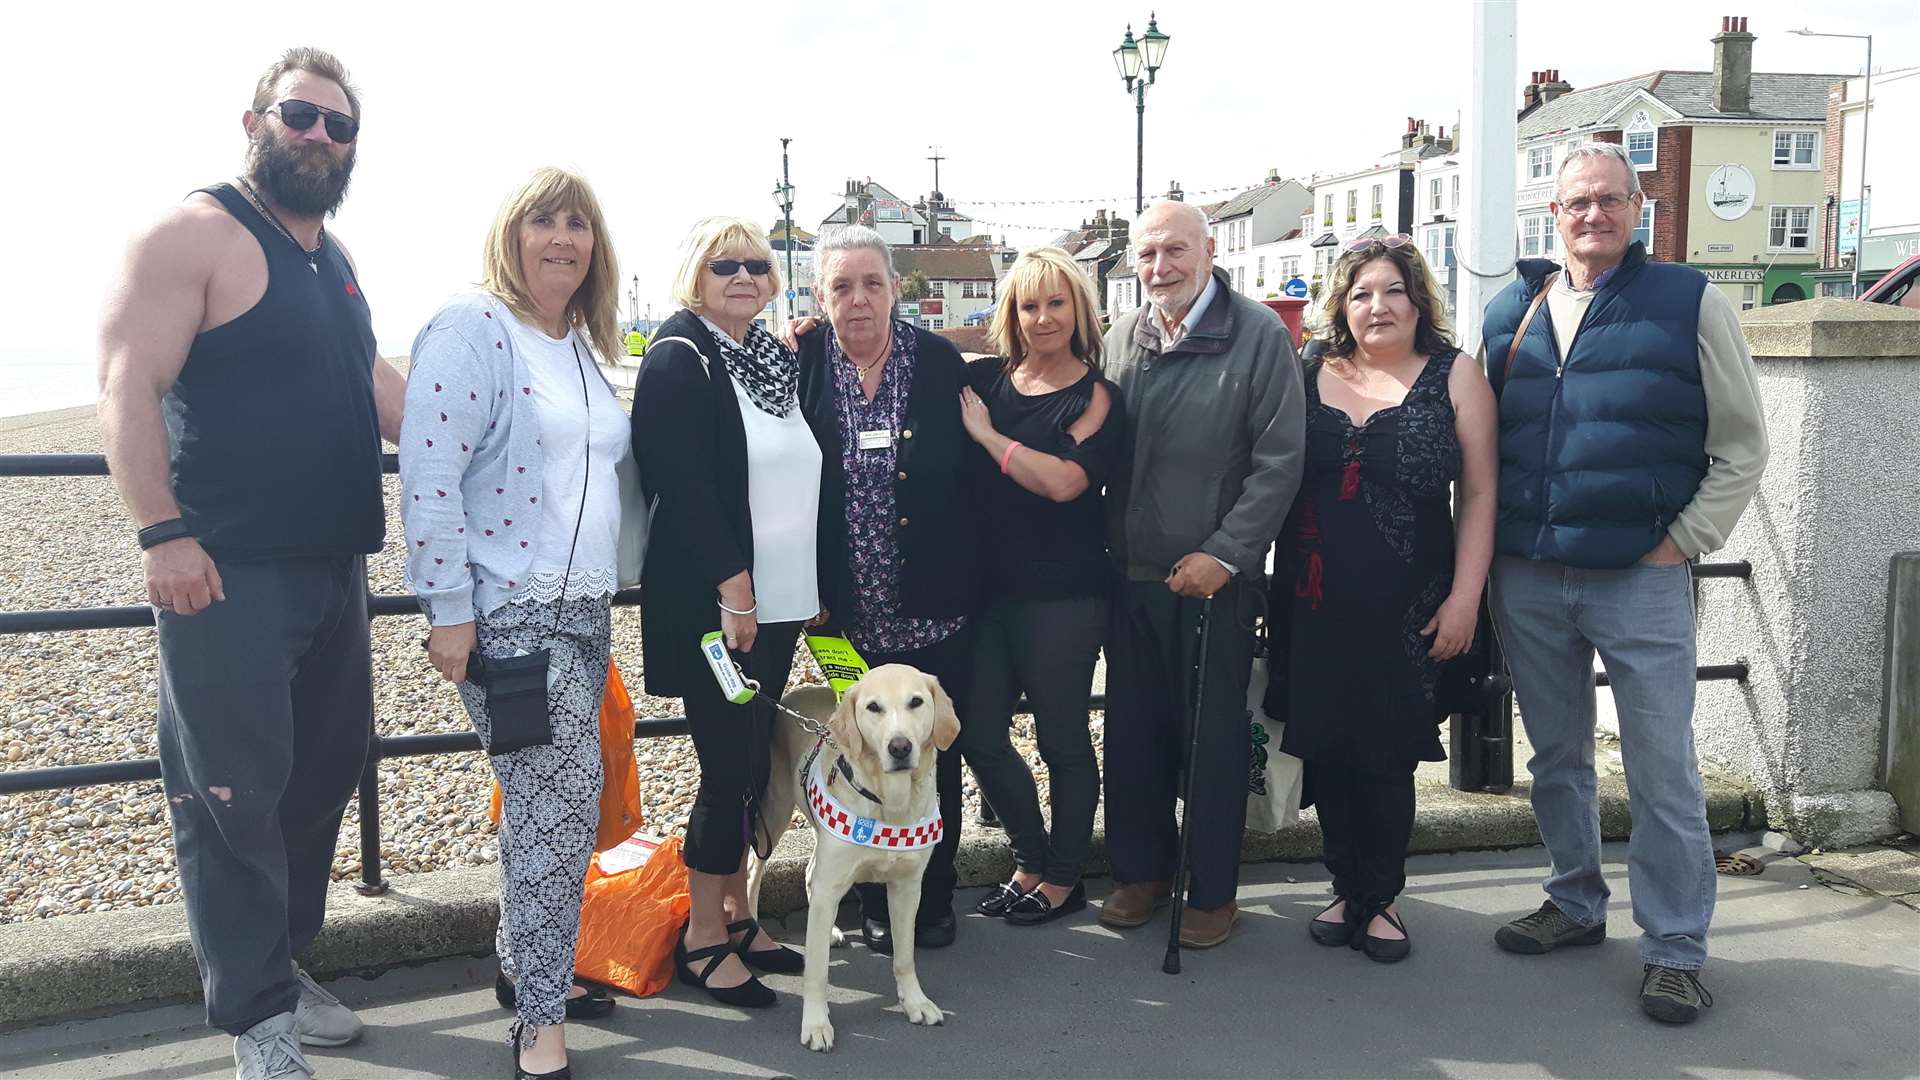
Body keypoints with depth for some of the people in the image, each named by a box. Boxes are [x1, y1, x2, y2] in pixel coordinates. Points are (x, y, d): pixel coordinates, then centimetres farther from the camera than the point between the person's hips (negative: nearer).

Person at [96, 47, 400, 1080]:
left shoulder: (335, 257, 17)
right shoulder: (195, 234, -8)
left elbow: (375, 384, 27)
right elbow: (128, 385, -15)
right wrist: (163, 532, -22)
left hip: (333, 568, 8)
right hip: (226, 572, -8)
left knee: (324, 768, 15)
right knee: (235, 791, -1)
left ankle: (283, 965, 31)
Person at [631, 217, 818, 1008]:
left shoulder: (773, 358, 14)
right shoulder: (679, 358, -9)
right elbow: (682, 486, -18)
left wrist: (816, 586, 14)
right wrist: (733, 592, -21)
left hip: (777, 599, 7)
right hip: (713, 604, -7)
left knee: (750, 764, 12)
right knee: (730, 765, -3)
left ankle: (736, 914, 24)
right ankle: (703, 939, 11)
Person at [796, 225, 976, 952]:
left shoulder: (939, 362, -2)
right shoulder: (800, 366, -2)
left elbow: (974, 472, 2)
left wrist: (974, 576, -2)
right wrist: (811, 590, -7)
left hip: (936, 608, 0)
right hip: (854, 612, 0)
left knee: (937, 754, 10)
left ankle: (934, 898, 27)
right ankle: (878, 904, 26)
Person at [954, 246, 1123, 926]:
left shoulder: (1095, 397, -5)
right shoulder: (981, 379, 6)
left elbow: (1063, 481, -21)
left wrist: (986, 433, -14)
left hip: (1062, 594, -5)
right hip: (988, 584, 5)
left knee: (1062, 739, 7)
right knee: (979, 733, 9)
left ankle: (1063, 879, 26)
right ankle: (1031, 860, 30)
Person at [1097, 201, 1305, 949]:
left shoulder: (1259, 336, -7)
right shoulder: (1121, 340, 7)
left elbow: (1279, 461, -10)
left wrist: (1223, 553, -14)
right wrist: (1110, 548, 5)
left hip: (1217, 574, -4)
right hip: (1133, 572, 4)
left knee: (1214, 737, 6)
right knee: (1133, 728, 12)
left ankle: (1212, 891, 20)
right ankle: (1140, 869, 29)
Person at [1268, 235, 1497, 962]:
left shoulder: (1454, 379, -1)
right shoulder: (1310, 378, 6)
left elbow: (1479, 494, -2)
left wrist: (1464, 597, -8)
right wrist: (1273, 587, 4)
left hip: (1405, 608, -3)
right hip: (1313, 604, 3)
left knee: (1385, 758, 5)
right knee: (1325, 750, 9)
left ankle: (1382, 897, 23)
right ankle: (1346, 889, 25)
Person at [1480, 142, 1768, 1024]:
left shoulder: (1688, 304, -1)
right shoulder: (1511, 310, 9)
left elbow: (1742, 446, 1)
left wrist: (1684, 542, -7)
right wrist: (1486, 554, 5)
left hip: (1640, 578, -4)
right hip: (1527, 579, 4)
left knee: (1662, 770, 1)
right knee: (1555, 758, 15)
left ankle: (1674, 949, 13)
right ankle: (1576, 904, 32)